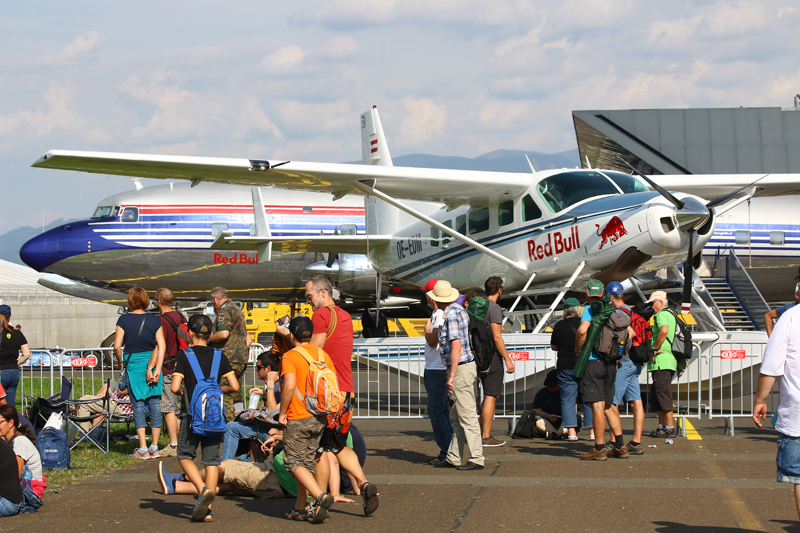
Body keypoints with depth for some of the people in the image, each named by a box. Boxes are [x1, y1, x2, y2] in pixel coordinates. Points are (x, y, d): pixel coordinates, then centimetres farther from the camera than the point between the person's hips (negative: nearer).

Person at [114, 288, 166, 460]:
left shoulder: (124, 320, -4)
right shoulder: (154, 321, 1)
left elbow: (117, 346, -9)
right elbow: (161, 346, -7)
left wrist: (121, 362, 8)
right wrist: (155, 369, -8)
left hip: (133, 364, -2)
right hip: (152, 363, 2)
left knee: (138, 405, 1)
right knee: (155, 405, 6)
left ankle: (143, 449, -4)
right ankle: (154, 447, 8)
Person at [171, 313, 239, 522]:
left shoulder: (184, 355, -6)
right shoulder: (219, 356, 3)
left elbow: (175, 387, -14)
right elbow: (234, 386, -2)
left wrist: (182, 391, 8)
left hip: (193, 416, -3)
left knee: (185, 455, 12)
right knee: (211, 460, 8)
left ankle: (203, 489, -12)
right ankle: (207, 509, 5)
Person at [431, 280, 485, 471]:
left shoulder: (451, 314, -16)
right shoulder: (460, 310, 14)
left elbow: (456, 347, -22)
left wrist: (451, 376, -21)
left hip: (460, 369, -10)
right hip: (467, 364, 10)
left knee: (467, 416, -7)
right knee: (456, 417, 14)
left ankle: (477, 459, -4)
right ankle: (453, 458, 20)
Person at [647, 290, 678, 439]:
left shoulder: (662, 314, -11)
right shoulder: (671, 314, 22)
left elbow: (663, 330, -30)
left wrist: (655, 349, -21)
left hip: (661, 361, -11)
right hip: (667, 362, 11)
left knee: (663, 394, -9)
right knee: (655, 394, 16)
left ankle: (670, 428, -9)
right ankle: (662, 425, 19)